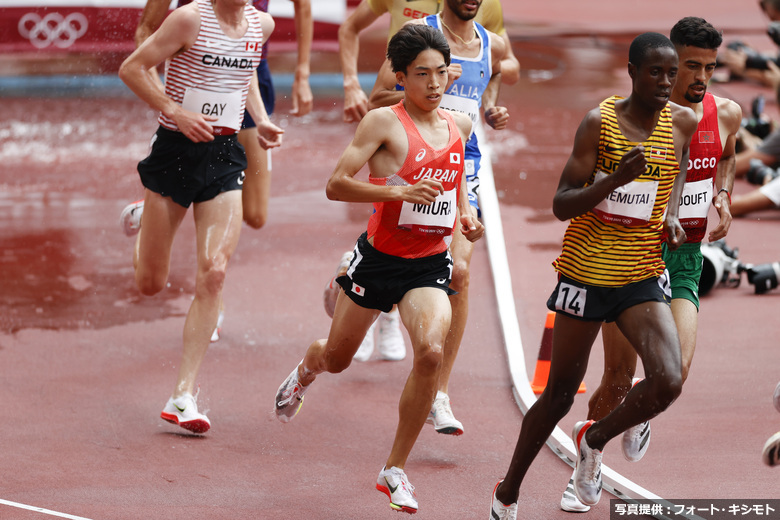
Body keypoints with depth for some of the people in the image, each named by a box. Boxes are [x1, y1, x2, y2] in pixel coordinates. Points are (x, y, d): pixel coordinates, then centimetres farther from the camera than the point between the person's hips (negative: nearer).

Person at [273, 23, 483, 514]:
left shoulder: (459, 126, 4)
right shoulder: (384, 122, -14)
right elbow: (336, 185, -19)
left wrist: (466, 215, 8)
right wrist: (399, 192, -30)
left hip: (430, 263, 2)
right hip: (380, 257, -2)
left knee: (431, 352, -24)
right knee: (337, 358, 16)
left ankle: (396, 470, -10)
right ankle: (306, 370, 58)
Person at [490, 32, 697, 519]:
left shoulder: (683, 123, -1)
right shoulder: (600, 122, -11)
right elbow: (561, 205, -14)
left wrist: (671, 217, 6)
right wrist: (617, 178, -29)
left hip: (644, 276, 3)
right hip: (587, 271, -3)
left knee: (668, 381, -18)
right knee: (560, 393, 6)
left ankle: (595, 438, 12)